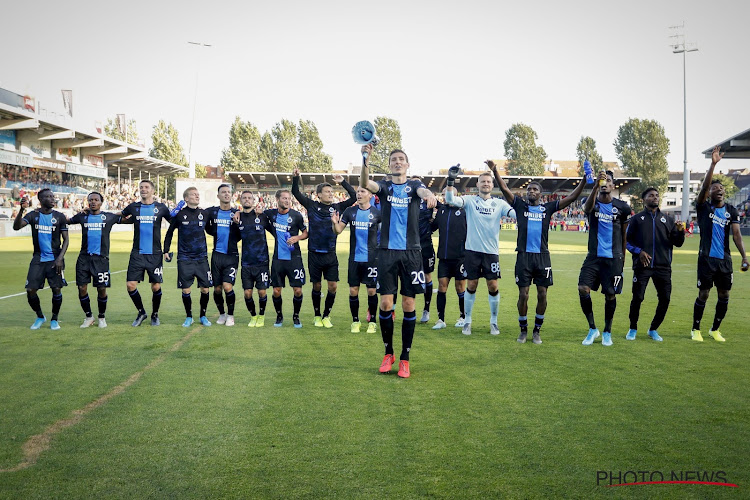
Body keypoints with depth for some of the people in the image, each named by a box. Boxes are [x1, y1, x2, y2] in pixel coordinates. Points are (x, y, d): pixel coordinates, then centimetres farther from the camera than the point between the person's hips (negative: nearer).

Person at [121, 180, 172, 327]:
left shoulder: (161, 208, 2)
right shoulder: (133, 207, 6)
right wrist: (130, 220, 6)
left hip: (155, 254, -1)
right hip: (137, 254, 1)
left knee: (156, 287, 1)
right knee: (131, 285, -4)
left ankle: (155, 315, 23)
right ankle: (141, 313, 18)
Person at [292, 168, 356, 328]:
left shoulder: (337, 207, 5)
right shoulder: (312, 205, 2)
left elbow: (354, 196, 3)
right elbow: (296, 193, 1)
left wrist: (343, 182, -4)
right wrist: (296, 178, -13)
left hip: (330, 254, 1)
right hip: (314, 254, -1)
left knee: (333, 286, -1)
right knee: (317, 286, 8)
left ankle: (326, 316, 16)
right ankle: (317, 316, 24)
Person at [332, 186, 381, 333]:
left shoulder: (376, 213, -3)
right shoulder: (350, 211, 3)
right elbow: (338, 230, 4)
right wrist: (335, 223, -18)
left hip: (371, 258, -2)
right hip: (354, 258, 2)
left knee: (372, 290, 3)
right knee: (353, 290, 4)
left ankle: (372, 321, 17)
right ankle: (355, 321, 19)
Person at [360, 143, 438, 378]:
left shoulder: (414, 185, 6)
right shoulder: (384, 186, 8)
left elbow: (422, 191, -18)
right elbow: (365, 184, -14)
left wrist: (429, 195, -44)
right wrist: (366, 158, -31)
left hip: (411, 253, 0)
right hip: (387, 252, 1)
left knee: (408, 304, 2)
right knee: (386, 303, -1)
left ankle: (404, 358, 13)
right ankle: (388, 353, 18)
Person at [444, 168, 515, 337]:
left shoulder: (499, 203, 6)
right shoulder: (470, 200, 2)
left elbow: (517, 213, -6)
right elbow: (450, 200, -14)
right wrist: (451, 181, -27)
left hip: (491, 252, 1)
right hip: (472, 250, -1)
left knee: (493, 286, 2)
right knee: (471, 285, 5)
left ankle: (494, 322, 18)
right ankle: (467, 321, 17)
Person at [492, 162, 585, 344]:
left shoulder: (548, 208, 10)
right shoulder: (520, 205, 8)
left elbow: (571, 198, 7)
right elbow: (505, 189, -2)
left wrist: (583, 180, -4)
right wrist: (495, 171, -13)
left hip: (542, 256, 1)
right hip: (524, 255, -1)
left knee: (542, 295, 2)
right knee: (523, 294, 1)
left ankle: (537, 330, 17)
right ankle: (523, 330, 17)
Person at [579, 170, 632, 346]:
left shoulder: (622, 207, 2)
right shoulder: (592, 203, 1)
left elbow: (624, 233, 12)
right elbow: (587, 208, -26)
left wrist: (623, 256, 13)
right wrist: (595, 187, -41)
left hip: (613, 258, 0)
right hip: (594, 256, 0)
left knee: (610, 295, 2)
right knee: (583, 289, -13)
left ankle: (607, 332, 21)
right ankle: (592, 328, 6)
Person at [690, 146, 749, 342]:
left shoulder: (731, 211, 7)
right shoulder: (703, 207, -1)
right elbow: (704, 186, -18)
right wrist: (713, 164, -26)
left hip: (725, 259, 4)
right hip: (707, 258, -4)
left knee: (724, 295, 7)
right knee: (704, 294, -1)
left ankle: (715, 329, 23)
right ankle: (696, 329, 13)